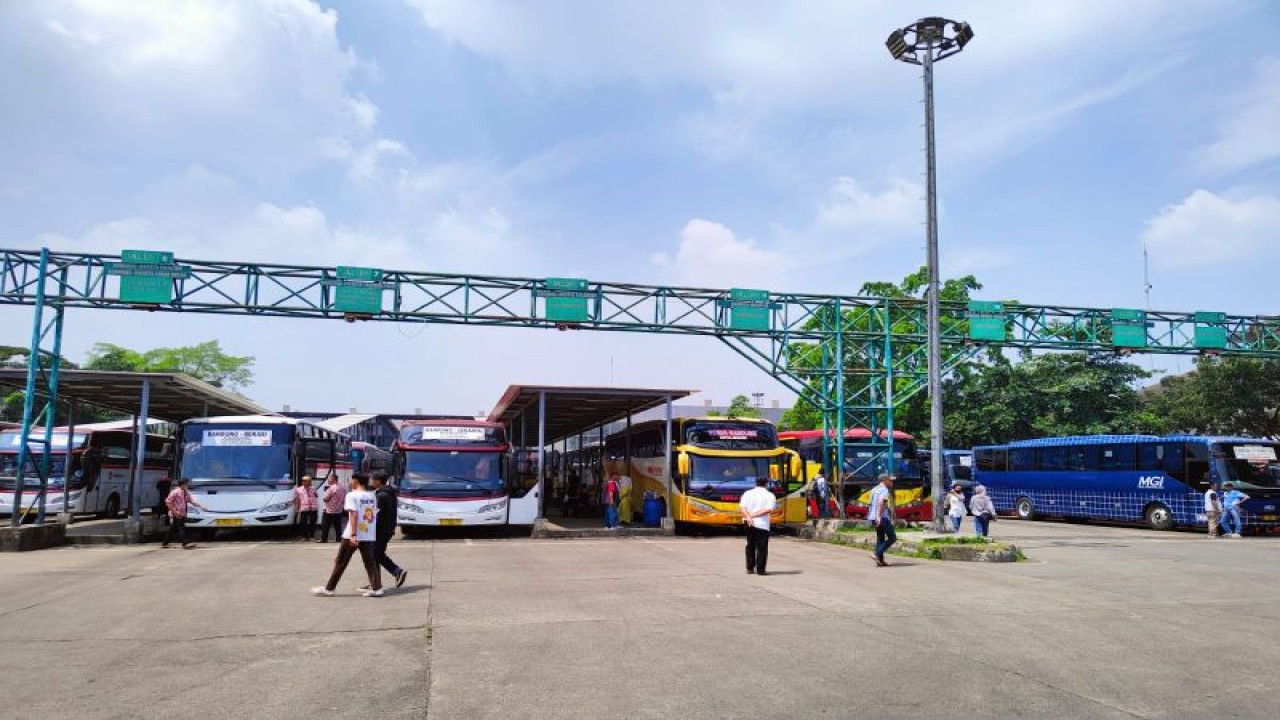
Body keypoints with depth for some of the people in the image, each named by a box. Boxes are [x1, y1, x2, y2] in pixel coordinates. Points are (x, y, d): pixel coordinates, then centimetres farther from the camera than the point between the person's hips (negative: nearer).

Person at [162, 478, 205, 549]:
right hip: (177, 515, -8)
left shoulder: (187, 493, 10)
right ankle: (185, 544, -14)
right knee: (181, 528, -12)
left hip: (183, 514, 8)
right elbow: (168, 502, -13)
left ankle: (165, 543, 22)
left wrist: (201, 506, -2)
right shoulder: (175, 492, -13)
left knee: (173, 529, 13)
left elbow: (192, 501, 9)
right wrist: (174, 511, -18)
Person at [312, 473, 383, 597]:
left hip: (353, 536, -5)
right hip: (369, 536, 5)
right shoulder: (372, 496, 11)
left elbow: (354, 515, -17)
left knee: (340, 562, 6)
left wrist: (353, 535, -20)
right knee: (370, 562, 7)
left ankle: (329, 588, 13)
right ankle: (376, 588, -2)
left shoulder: (352, 495, -8)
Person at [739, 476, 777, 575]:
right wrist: (754, 515, -15)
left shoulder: (748, 493, 6)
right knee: (762, 547, 3)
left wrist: (748, 517, -20)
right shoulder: (769, 495, -1)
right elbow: (769, 510, -15)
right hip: (762, 524, -3)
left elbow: (742, 506, -9)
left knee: (750, 545, 14)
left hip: (749, 523, 4)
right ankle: (760, 569, 2)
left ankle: (750, 568, 17)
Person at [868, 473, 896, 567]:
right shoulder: (884, 490, -10)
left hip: (874, 517, 9)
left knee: (880, 538, 12)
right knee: (892, 537, -2)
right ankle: (877, 554, -11)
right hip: (883, 517, -9)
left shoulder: (874, 490, 17)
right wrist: (879, 516, -29)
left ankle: (880, 561, 9)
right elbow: (881, 502, -25)